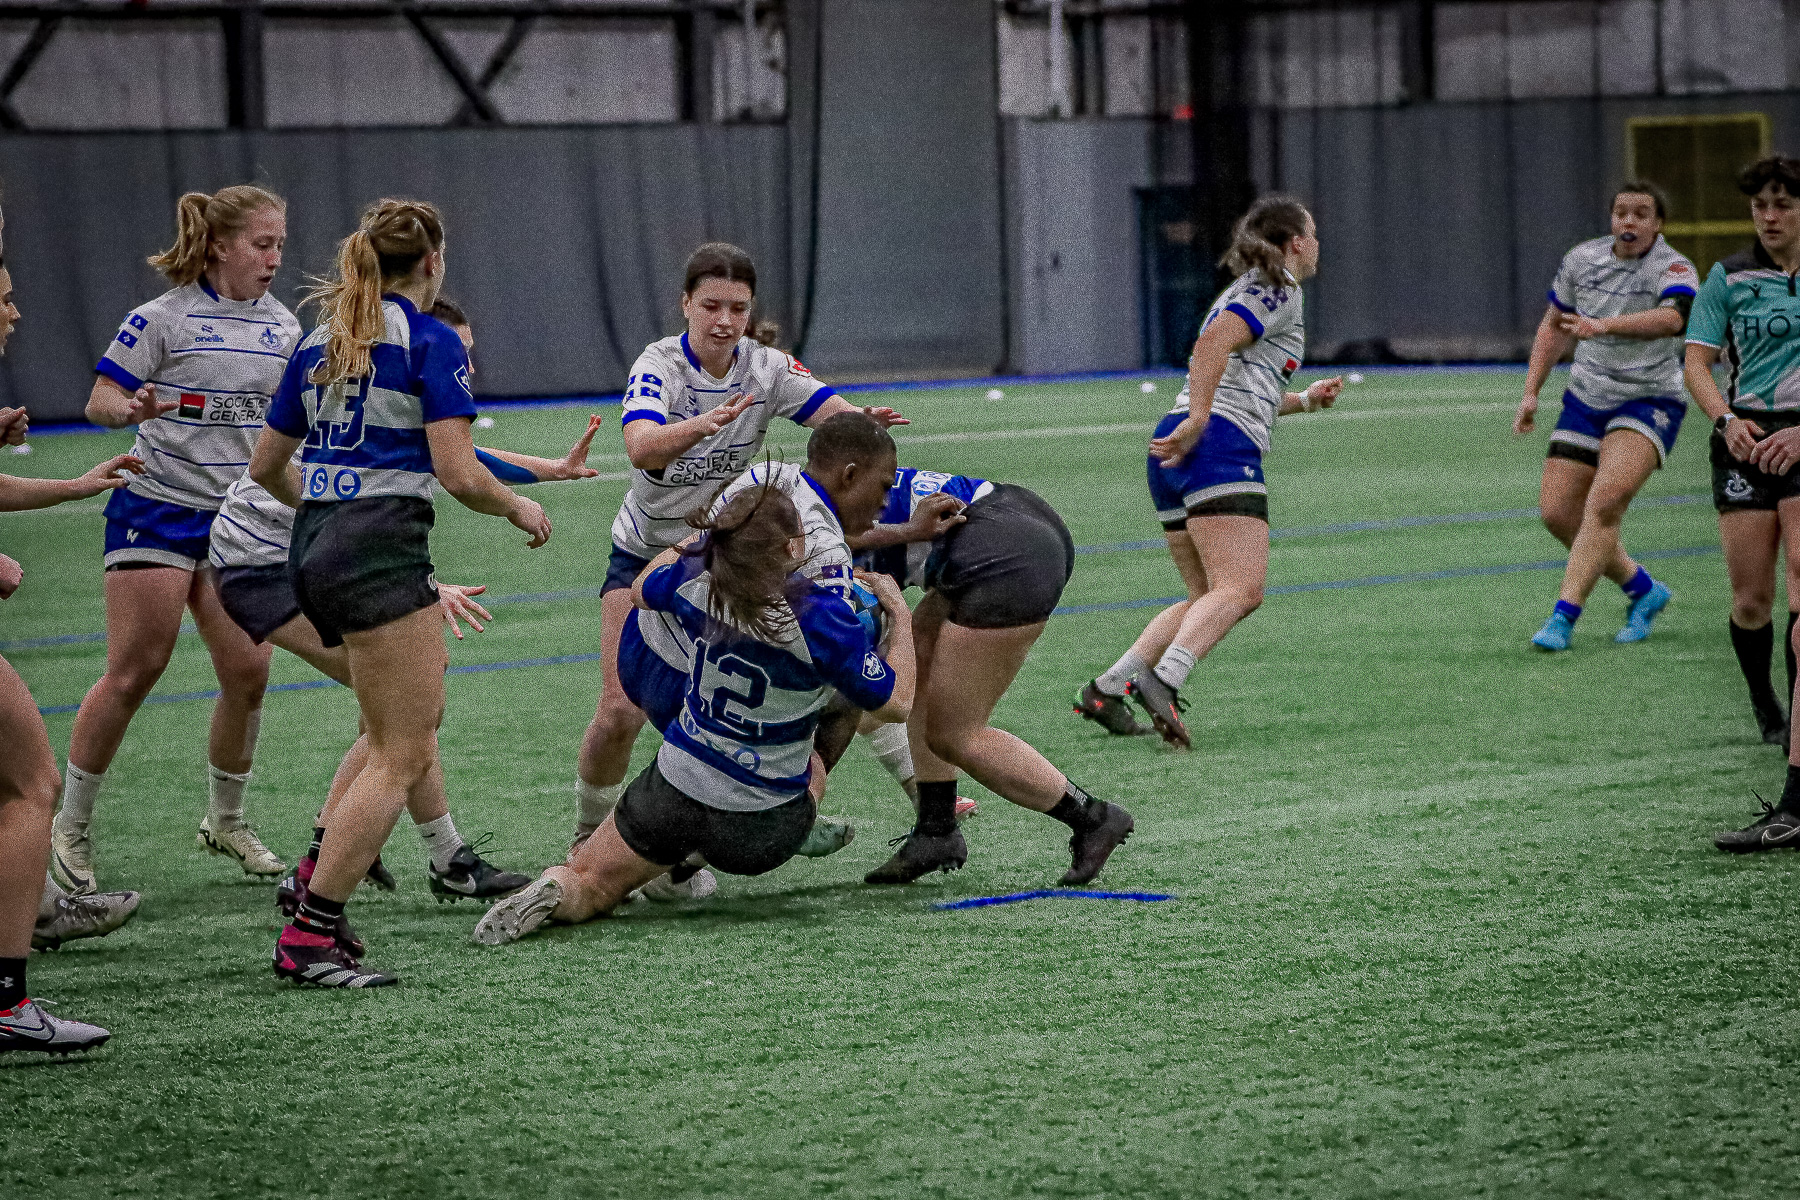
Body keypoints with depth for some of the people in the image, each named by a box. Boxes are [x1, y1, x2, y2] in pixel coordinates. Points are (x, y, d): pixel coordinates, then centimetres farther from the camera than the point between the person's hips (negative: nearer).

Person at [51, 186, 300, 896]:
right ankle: (71, 826, 6)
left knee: (248, 671, -1)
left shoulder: (281, 326, 8)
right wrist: (133, 408, -29)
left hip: (235, 519, 5)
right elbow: (100, 400, -8)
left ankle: (225, 820, 19)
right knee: (133, 673, -7)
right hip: (157, 510, -5)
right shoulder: (165, 317, -9)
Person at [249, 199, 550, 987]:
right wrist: (518, 509, 6)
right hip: (381, 553, -8)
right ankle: (306, 938, -14)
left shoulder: (319, 343, 15)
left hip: (315, 548, 8)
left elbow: (267, 466, 21)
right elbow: (458, 473, -13)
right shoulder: (429, 341, -6)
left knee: (416, 715, 23)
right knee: (402, 757, -6)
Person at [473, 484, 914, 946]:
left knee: (587, 888, 21)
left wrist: (697, 536, 28)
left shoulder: (694, 579, -11)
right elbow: (898, 703, -13)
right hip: (763, 831, -2)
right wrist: (898, 611, 1)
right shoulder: (820, 616, -22)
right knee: (814, 762, 34)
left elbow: (640, 590, 14)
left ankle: (554, 892, -16)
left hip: (674, 786, 2)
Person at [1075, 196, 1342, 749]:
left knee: (1207, 598, 13)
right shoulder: (1279, 290, 0)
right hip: (1220, 446, -10)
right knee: (1241, 589, -18)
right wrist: (1197, 421, -24)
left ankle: (1106, 689, 3)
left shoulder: (1247, 290, 29)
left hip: (1178, 453, 10)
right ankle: (1163, 681, -37)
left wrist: (1305, 399, 39)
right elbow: (1213, 342, -18)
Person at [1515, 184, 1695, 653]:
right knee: (1557, 512, -1)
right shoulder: (1582, 259, 3)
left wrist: (1603, 325, -51)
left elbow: (1672, 318, -38)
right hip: (1585, 400, 6)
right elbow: (1554, 326, 18)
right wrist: (1531, 393, 11)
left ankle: (1564, 616, -24)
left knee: (1605, 501, -26)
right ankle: (1643, 591, 20)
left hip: (1649, 402, -6)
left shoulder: (1673, 268, -15)